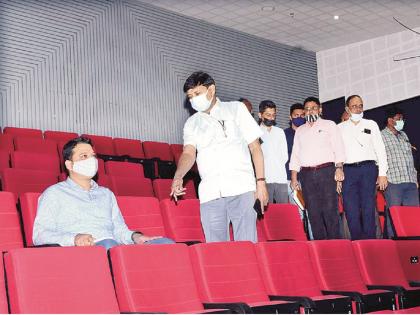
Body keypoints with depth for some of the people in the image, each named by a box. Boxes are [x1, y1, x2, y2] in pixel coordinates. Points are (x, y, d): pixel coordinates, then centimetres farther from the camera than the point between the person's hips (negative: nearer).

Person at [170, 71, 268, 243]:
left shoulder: (236, 109, 12)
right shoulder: (192, 123, 18)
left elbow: (255, 146, 7)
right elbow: (188, 153, 1)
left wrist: (260, 182, -4)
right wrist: (178, 177, -20)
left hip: (241, 188, -2)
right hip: (209, 193, 3)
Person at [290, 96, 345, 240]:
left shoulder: (329, 125, 13)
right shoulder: (299, 130, 23)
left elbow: (338, 148, 3)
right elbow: (295, 155, 18)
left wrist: (339, 168, -12)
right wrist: (294, 178, 7)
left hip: (326, 170, -3)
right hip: (307, 174, 3)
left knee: (330, 209, -10)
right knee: (313, 212, -1)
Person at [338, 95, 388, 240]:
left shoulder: (371, 124, 15)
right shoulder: (340, 128, 16)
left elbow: (380, 149, 10)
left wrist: (382, 173, 1)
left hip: (368, 168, -1)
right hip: (348, 170, 1)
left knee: (368, 208, -6)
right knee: (351, 210, -5)